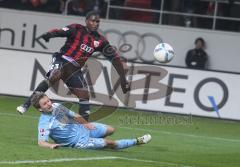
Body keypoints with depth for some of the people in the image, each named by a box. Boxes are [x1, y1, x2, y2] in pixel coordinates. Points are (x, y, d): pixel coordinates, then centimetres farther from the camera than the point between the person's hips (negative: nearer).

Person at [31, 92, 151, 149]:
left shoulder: (57, 106, -3)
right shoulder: (44, 123, -26)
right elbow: (41, 142, -32)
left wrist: (85, 124, 2)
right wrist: (51, 145, -52)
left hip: (82, 128, 8)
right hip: (78, 142, -8)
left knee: (110, 130, 14)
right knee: (108, 143, -17)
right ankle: (136, 142, 3)